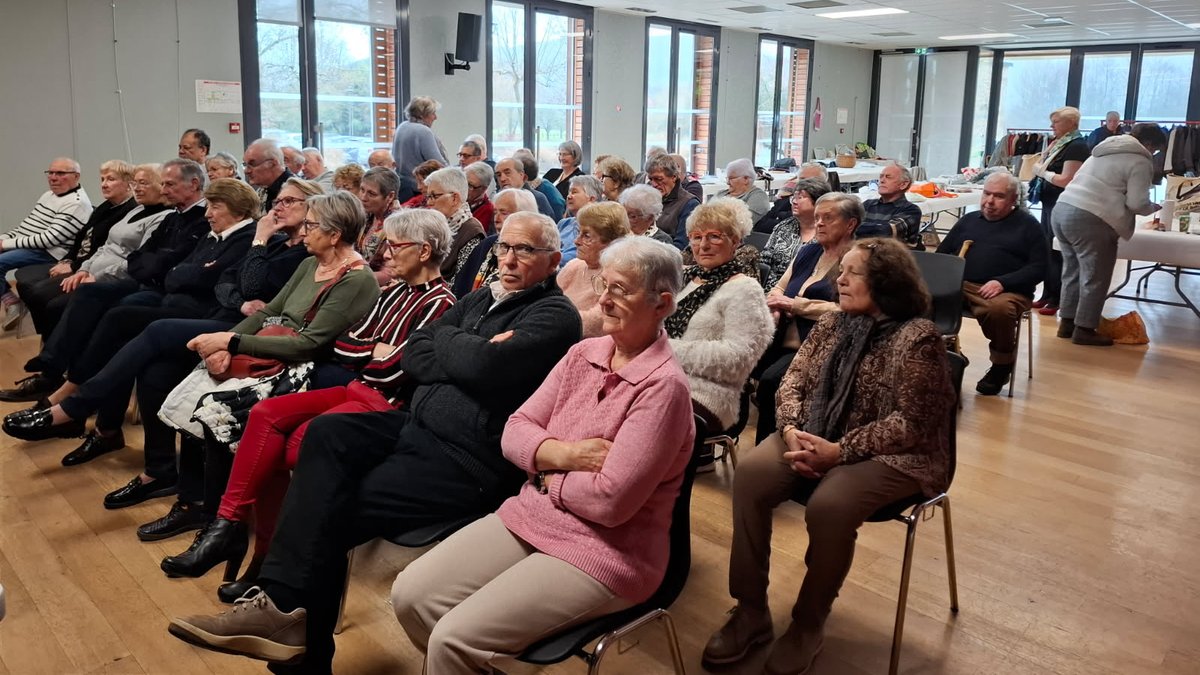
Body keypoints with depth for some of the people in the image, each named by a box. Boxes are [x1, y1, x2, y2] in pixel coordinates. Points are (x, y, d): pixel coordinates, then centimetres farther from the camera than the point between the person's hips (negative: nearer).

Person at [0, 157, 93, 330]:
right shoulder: (49, 194, 15)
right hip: (26, 244, 10)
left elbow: (50, 238, -22)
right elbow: (26, 225, 22)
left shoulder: (77, 203, -15)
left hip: (51, 253, -10)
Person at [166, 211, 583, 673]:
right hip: (419, 426, 8)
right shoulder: (482, 298, 17)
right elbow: (412, 355, 9)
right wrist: (463, 357, -10)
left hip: (471, 462, -8)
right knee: (327, 434, -14)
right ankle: (284, 604, -17)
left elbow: (483, 365, -25)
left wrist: (446, 338, -4)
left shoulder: (555, 316, -9)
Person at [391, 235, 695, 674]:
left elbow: (610, 501, -23)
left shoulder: (663, 386, -19)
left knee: (455, 638, -18)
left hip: (602, 554, -7)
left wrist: (549, 472, -8)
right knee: (410, 594, -3)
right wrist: (566, 455, -16)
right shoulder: (583, 353, 4)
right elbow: (514, 432, 2)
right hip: (530, 517, 7)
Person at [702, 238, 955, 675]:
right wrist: (794, 430, -14)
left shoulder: (917, 338, -12)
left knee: (828, 504, -34)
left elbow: (910, 424, -17)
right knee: (750, 474, -21)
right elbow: (793, 383, 7)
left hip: (890, 455, -6)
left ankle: (809, 626, -9)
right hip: (816, 438, 6)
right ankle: (751, 610, -10)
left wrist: (839, 451, -23)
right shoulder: (832, 323, 8)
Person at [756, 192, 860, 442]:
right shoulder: (807, 252, 20)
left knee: (770, 380, -30)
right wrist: (777, 305, -2)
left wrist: (796, 305, -12)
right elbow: (778, 289, 23)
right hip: (781, 339, 7)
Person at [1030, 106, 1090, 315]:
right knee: (1046, 250, 12)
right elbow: (1044, 162, 19)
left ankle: (1057, 300, 2)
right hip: (1050, 203, 9)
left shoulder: (1077, 146, -14)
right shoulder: (1061, 144, 13)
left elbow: (1066, 180, -20)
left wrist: (1041, 172, -11)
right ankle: (1047, 295, 20)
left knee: (1056, 252, -4)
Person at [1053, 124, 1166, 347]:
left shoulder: (1106, 150, 26)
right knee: (1095, 277, 0)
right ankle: (1084, 329, 4)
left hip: (1062, 209, 9)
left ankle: (1067, 322, 21)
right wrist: (1153, 208, 15)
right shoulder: (1140, 161, -1)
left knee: (1073, 271, 17)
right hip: (1089, 220, -9)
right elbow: (1136, 202, -6)